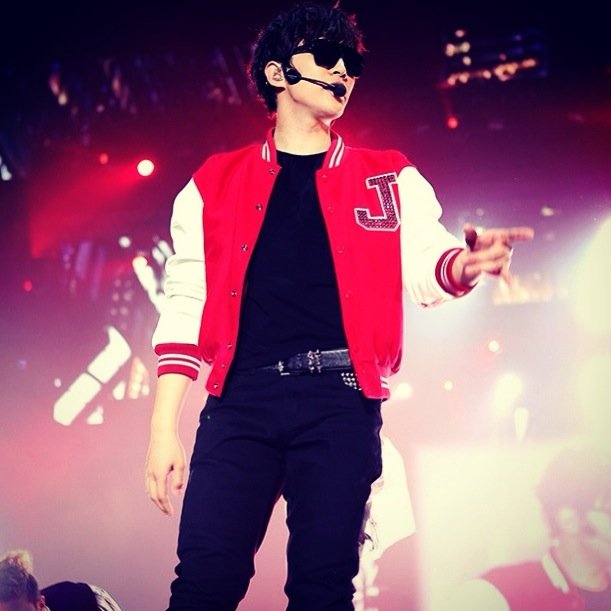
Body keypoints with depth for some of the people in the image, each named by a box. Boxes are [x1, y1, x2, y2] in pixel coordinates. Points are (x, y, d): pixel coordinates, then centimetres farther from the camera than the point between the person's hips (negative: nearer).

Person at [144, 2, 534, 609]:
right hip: (242, 400, 0)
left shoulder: (389, 182, 16)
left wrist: (465, 264, -24)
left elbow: (425, 266, 1)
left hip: (340, 402, 0)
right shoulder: (216, 183, 14)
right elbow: (184, 307, 10)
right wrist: (164, 428, 2)